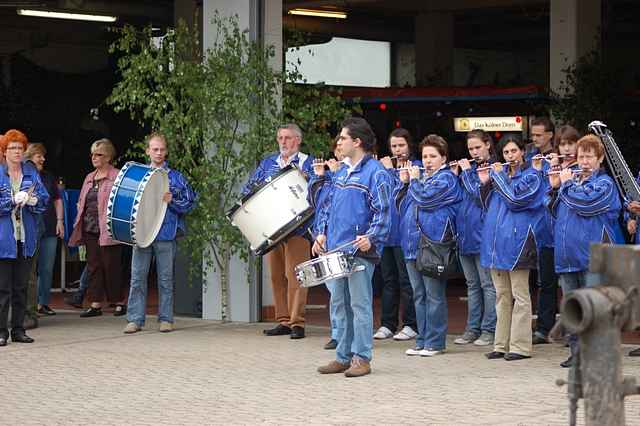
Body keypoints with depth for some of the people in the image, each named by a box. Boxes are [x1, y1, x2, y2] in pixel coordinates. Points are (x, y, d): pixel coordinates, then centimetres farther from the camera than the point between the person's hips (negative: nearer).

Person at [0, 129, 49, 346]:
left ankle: (18, 330, 15)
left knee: (21, 287, 9)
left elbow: (44, 199, 4)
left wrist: (33, 200, -15)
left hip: (26, 239, 4)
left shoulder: (32, 174, 10)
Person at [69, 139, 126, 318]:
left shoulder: (116, 177, -6)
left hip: (107, 230, -7)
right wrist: (79, 225, 14)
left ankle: (119, 302, 9)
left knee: (111, 266, -2)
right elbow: (81, 202, 23)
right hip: (90, 229, 7)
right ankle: (95, 304, 10)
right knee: (93, 266, 7)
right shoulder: (89, 178, 18)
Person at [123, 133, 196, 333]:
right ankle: (135, 319, 1)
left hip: (166, 234, -2)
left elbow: (189, 203, 4)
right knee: (137, 277, -3)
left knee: (165, 278, 2)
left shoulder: (176, 177, 6)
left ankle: (166, 319, 9)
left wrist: (171, 200, -12)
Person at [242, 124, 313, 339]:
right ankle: (283, 321, 13)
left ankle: (297, 323, -7)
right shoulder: (268, 163, 17)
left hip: (297, 229, -5)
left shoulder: (307, 163, 3)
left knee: (294, 276, -9)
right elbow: (250, 187, 19)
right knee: (276, 276, 7)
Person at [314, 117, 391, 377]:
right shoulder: (341, 173, 18)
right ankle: (343, 356, 18)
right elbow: (327, 206, 23)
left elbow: (383, 211, -14)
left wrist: (371, 237, -25)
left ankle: (362, 358, 0)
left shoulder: (375, 173, -8)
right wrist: (322, 233, 10)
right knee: (339, 304, 11)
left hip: (360, 251, -8)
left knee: (360, 304, -4)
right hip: (335, 249, 8)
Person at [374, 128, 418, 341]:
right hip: (386, 231, 6)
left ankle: (410, 325, 3)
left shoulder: (416, 166, -2)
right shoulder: (386, 166, 17)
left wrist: (390, 170, -9)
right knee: (389, 280, 9)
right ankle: (387, 325, 14)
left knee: (406, 280, -3)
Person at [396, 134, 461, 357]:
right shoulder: (418, 176, 20)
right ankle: (422, 340, 17)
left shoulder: (446, 178, -5)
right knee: (419, 295, 11)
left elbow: (424, 199, -17)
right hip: (413, 244, 8)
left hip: (433, 244, -8)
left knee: (434, 295, -4)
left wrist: (414, 180, -2)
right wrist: (404, 181, 7)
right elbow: (399, 201, 20)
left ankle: (435, 342, 0)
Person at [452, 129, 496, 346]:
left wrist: (467, 172, -10)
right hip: (465, 234, 7)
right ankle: (472, 328, 17)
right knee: (473, 285, 12)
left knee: (488, 285, -2)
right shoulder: (469, 168, 15)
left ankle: (489, 330, 2)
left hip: (482, 234, -7)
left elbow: (481, 195, -18)